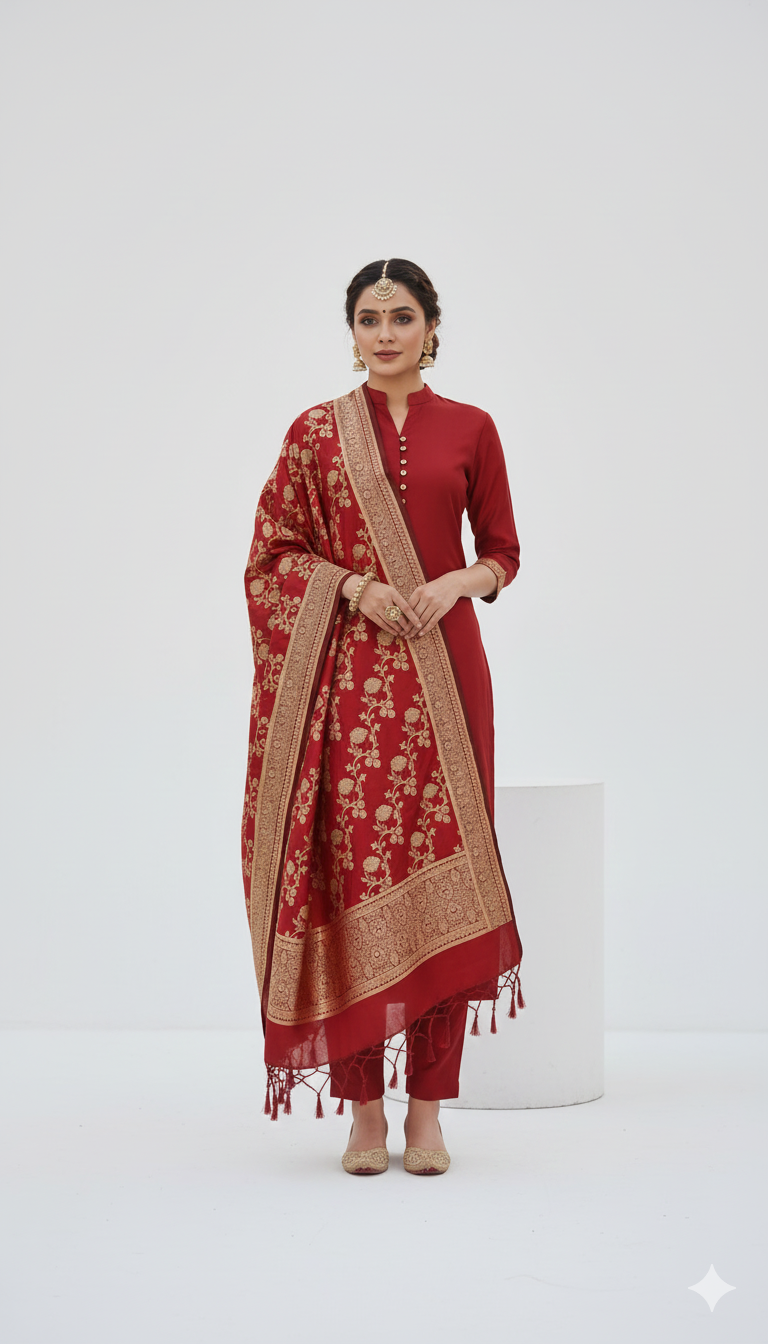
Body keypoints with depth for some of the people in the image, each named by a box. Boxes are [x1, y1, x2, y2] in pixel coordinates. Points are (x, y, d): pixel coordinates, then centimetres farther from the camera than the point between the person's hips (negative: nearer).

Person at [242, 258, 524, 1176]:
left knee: (438, 873, -3)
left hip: (442, 669, 0)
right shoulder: (316, 431, 8)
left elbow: (503, 550, 12)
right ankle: (362, 1108, 5)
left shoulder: (468, 429, 9)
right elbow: (271, 554, 7)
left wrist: (457, 582, -9)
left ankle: (428, 1110, 5)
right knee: (351, 869, -5)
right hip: (346, 675, 0)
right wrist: (356, 589, -9)